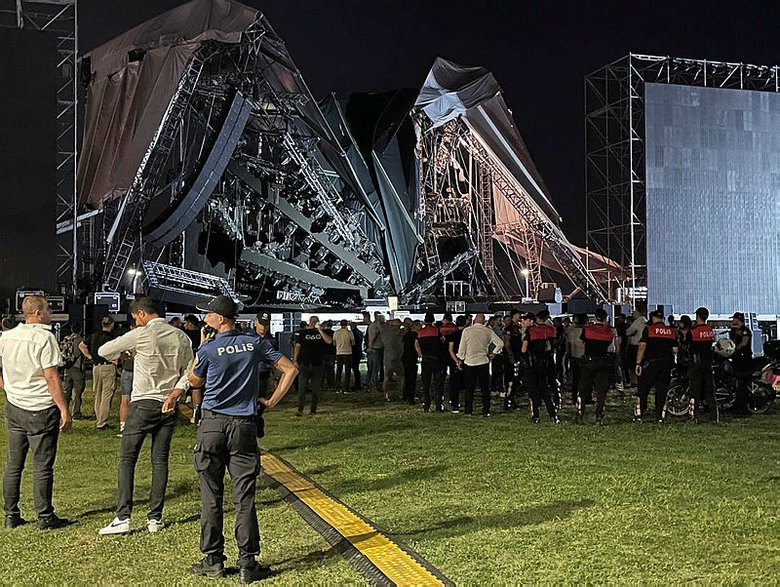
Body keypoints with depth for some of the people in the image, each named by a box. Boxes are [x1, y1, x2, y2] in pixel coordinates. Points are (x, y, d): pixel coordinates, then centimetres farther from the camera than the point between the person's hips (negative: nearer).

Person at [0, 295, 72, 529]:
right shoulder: (44, 337, -14)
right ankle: (45, 517, 8)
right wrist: (64, 410, -14)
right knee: (42, 466, 1)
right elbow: (51, 377, -17)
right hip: (41, 410, -6)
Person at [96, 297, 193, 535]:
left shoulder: (141, 334, -9)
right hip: (168, 406, 5)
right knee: (160, 461, 8)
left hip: (143, 404, -5)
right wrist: (174, 395, -3)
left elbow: (104, 351, -1)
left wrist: (119, 355, 18)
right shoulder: (181, 337, 5)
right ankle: (155, 518, 9)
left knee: (127, 459, 2)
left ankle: (123, 518, -3)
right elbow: (189, 373, 4)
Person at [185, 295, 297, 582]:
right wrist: (271, 402, 7)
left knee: (211, 497, 7)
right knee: (244, 498, 3)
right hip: (244, 426, 2)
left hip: (212, 425, -2)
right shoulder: (255, 343, 2)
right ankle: (247, 564, 5)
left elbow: (194, 380, 11)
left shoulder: (208, 348, -6)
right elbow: (290, 369, 3)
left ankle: (213, 560, 14)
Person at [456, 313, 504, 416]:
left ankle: (468, 411, 8)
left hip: (469, 362, -1)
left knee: (469, 388, 7)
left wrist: (460, 359, 11)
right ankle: (486, 411, 8)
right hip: (483, 362, 1)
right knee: (485, 388, 8)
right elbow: (500, 343, -2)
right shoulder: (488, 331, -2)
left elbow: (462, 347, -2)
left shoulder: (467, 330, -5)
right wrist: (493, 353, 10)